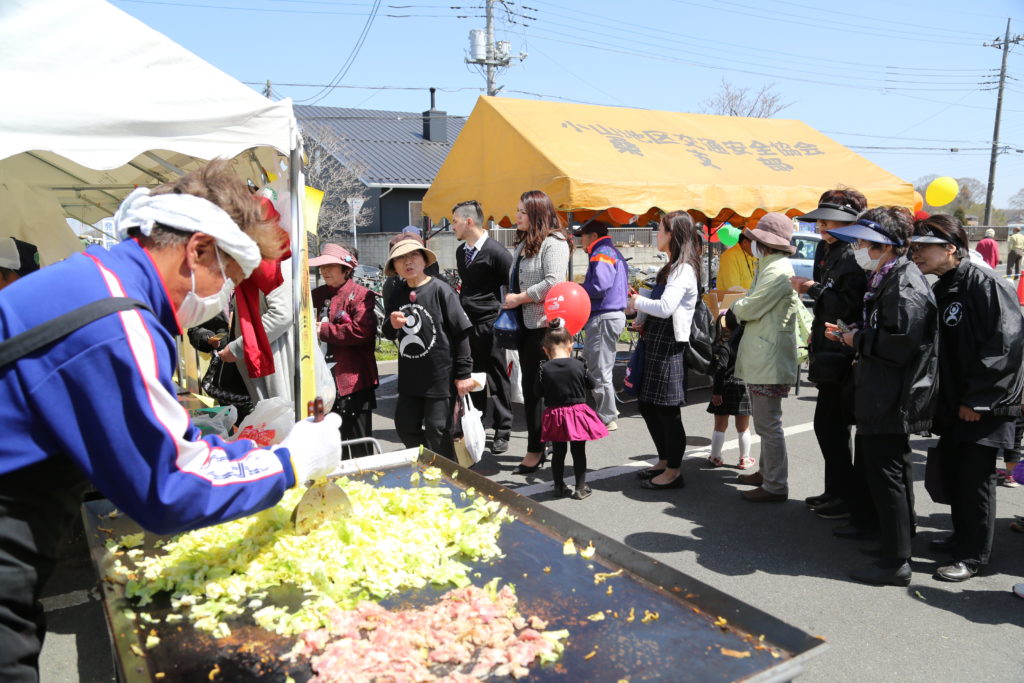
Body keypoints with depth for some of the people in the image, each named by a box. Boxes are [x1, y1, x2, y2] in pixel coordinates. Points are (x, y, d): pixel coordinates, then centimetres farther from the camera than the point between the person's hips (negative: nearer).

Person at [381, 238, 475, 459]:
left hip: (440, 375, -6)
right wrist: (392, 325, -10)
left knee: (437, 432, 3)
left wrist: (463, 373, -11)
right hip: (409, 377, 6)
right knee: (406, 428, 14)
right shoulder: (396, 295, 6)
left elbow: (461, 332, -11)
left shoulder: (440, 290, -11)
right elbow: (389, 335, 15)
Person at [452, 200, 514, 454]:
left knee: (498, 379, 2)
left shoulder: (496, 251, -12)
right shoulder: (461, 251, 11)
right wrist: (461, 303, 16)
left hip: (489, 323, -7)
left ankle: (502, 433, 12)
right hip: (466, 323, 7)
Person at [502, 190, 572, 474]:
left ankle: (536, 450, 6)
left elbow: (553, 282, -23)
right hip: (525, 324, 9)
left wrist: (519, 299, -16)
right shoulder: (523, 244, 16)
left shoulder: (553, 242, -12)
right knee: (530, 388, 13)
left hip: (545, 325, -9)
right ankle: (539, 446, 24)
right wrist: (509, 302, 8)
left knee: (536, 389, -4)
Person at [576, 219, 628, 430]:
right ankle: (608, 412, 27)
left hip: (603, 318, -11)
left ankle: (607, 419, 4)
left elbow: (599, 287, -25)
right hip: (615, 315, 11)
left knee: (600, 370, -4)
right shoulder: (614, 253, 20)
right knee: (600, 367, 19)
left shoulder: (601, 254, -13)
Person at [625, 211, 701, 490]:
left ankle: (673, 472, 11)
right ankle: (664, 461, 30)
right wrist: (639, 306, 3)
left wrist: (638, 302, -10)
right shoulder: (673, 267, 17)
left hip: (669, 346, -10)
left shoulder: (683, 269, -14)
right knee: (647, 404, 16)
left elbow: (665, 307, -25)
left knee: (667, 410, -1)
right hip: (655, 342, 10)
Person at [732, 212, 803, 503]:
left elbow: (750, 308, -17)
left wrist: (734, 307, 2)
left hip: (770, 359, -11)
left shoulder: (778, 271, -18)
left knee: (769, 425, -5)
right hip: (761, 356, 11)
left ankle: (776, 486, 3)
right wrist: (740, 308, 3)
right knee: (765, 422, 20)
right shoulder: (769, 266, 17)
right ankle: (767, 472, 33)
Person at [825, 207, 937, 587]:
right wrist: (851, 334, 9)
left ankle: (896, 562, 7)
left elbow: (900, 343, -24)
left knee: (886, 475, -3)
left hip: (893, 401, -11)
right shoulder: (886, 278, 14)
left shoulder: (905, 285, -18)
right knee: (889, 471, 20)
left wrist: (859, 339, -12)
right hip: (883, 396, 11)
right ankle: (898, 541, 34)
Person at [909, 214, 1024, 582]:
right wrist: (941, 399, 8)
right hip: (953, 404, 8)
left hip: (984, 406, -8)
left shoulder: (986, 285, -16)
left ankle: (974, 556, 14)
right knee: (951, 471, 16)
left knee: (975, 478, 0)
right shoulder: (940, 291, 10)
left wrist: (978, 399, -18)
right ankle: (962, 537, 34)